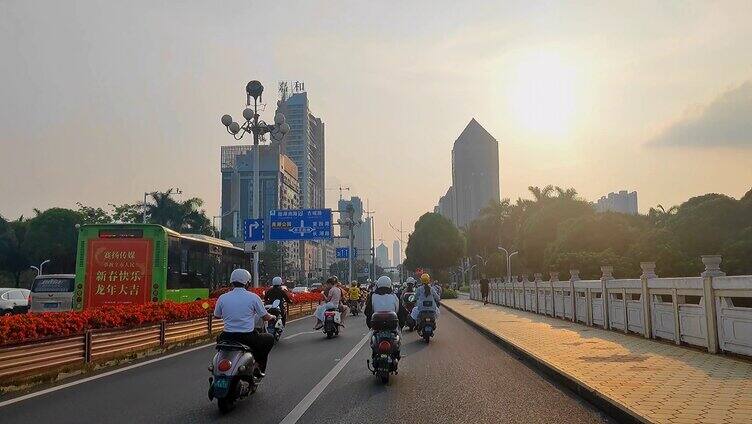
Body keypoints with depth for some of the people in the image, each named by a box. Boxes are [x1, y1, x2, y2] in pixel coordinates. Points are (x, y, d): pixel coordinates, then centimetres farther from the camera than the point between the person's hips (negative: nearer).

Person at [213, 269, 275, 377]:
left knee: (219, 338, 37)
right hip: (249, 338, -3)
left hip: (228, 338, 3)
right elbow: (265, 317, 2)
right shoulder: (253, 297, -6)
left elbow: (217, 316, 17)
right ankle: (259, 369, 18)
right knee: (269, 339, 24)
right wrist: (272, 317, 27)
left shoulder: (222, 298, 0)